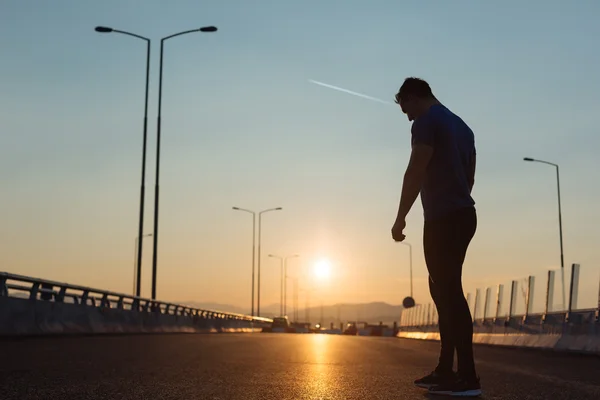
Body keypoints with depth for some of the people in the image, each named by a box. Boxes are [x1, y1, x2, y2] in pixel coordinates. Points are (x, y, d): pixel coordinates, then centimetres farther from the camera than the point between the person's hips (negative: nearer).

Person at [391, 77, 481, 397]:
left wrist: (401, 217, -11)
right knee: (443, 289, 13)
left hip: (443, 218, -9)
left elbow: (415, 173, -15)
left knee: (449, 291, -10)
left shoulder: (427, 122, -6)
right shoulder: (461, 125, 21)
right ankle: (445, 369, 15)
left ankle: (468, 377, -11)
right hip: (463, 214, 9)